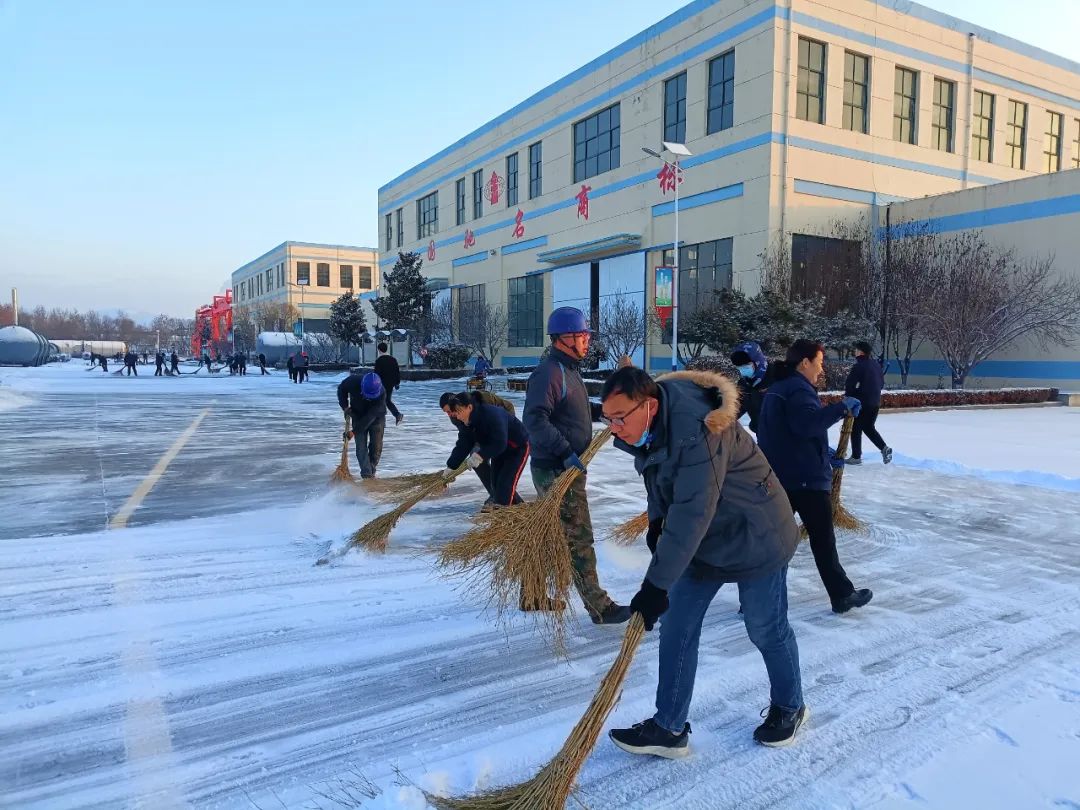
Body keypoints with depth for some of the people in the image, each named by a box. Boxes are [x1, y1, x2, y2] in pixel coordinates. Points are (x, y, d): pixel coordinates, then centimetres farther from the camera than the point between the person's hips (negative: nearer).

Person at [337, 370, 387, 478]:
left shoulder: (382, 393, -34)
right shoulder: (353, 381, -29)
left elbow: (371, 416, -32)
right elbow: (341, 389, -4)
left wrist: (354, 431, -31)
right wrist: (345, 406, -15)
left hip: (377, 417, -1)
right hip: (358, 416, 1)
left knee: (376, 446, -1)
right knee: (361, 447, -9)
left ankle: (371, 471, 18)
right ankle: (367, 475, -11)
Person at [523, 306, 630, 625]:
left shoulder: (569, 370, 16)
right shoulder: (548, 372, -17)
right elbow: (535, 420, -26)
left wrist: (602, 410, 14)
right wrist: (565, 452, -32)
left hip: (568, 468, 10)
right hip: (556, 471, -10)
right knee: (578, 539, -3)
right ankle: (599, 607, 6)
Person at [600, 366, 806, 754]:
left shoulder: (697, 432, -36)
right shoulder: (651, 425, -8)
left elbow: (691, 514, -38)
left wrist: (656, 585, -35)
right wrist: (656, 521, 0)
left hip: (754, 540, -8)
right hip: (700, 542, 8)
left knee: (766, 630, 11)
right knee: (675, 628, 5)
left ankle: (789, 707, 38)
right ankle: (669, 729, 17)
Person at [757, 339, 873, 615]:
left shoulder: (776, 389, 17)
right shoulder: (798, 389, -14)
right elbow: (807, 424, -32)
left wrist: (822, 453, 21)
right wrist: (842, 407, -25)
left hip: (778, 477, 9)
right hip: (806, 478, -9)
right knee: (823, 540, 5)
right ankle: (843, 595, 20)